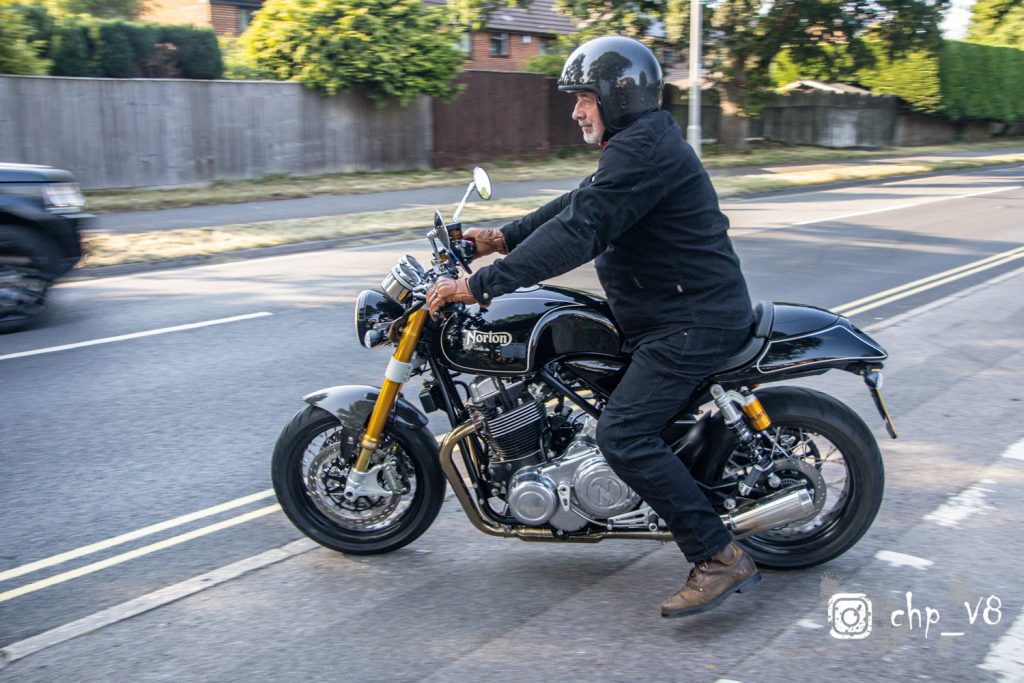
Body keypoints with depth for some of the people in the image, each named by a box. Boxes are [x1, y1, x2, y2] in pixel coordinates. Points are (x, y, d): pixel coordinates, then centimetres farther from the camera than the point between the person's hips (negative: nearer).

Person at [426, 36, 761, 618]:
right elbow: (578, 204, 22)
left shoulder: (642, 149, -19)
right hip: (669, 312, 11)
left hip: (694, 320, -11)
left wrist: (480, 285, -28)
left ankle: (722, 558, -11)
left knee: (624, 434, -20)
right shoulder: (642, 140, 16)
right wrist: (507, 236, 13)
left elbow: (578, 233, -28)